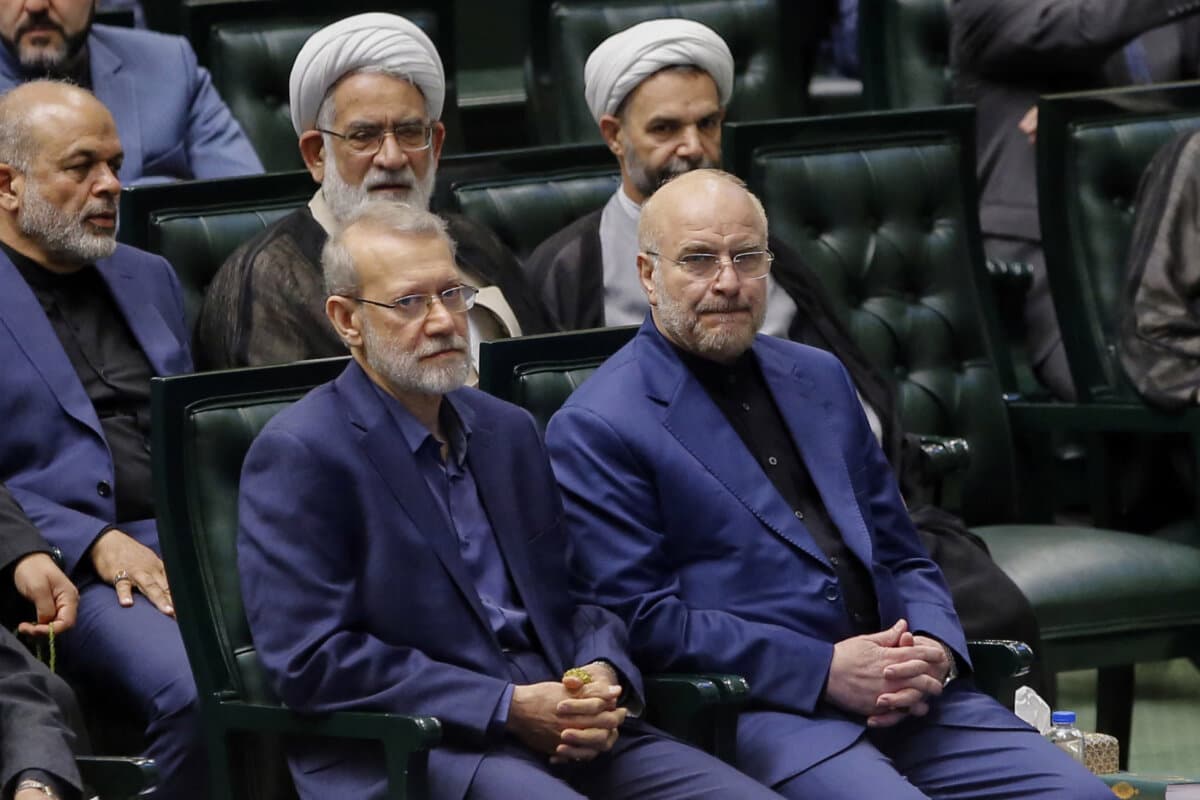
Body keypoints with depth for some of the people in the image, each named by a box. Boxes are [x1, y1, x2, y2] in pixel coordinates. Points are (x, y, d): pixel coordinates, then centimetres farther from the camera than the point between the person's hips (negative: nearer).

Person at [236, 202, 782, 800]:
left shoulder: (507, 431, 19)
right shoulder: (298, 455, -4)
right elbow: (311, 660, -11)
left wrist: (601, 680, -3)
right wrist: (509, 708, -14)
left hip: (564, 731, 6)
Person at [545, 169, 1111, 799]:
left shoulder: (818, 377, 21)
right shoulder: (593, 431, 0)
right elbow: (640, 617, -8)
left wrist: (933, 651, 0)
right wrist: (824, 670, -14)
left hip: (902, 694, 6)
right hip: (757, 712, -6)